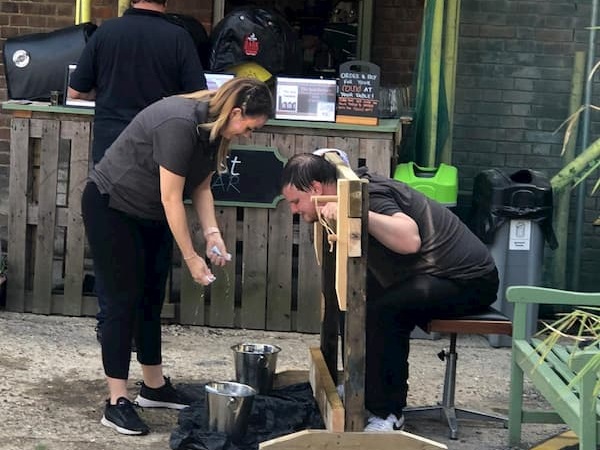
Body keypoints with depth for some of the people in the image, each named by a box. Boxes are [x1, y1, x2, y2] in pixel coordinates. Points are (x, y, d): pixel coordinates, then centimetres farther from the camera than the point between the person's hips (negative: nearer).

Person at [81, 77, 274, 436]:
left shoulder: (216, 129, -3)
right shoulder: (179, 123, -31)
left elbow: (201, 187, 2)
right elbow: (171, 198, -28)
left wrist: (213, 234, -13)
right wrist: (191, 258, -23)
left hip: (150, 216, 9)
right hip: (111, 207, -9)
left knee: (152, 300, 12)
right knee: (125, 300, -9)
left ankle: (155, 387, 25)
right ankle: (117, 403, -4)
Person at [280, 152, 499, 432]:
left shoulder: (370, 197, -23)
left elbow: (410, 240, -41)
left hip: (469, 280, -10)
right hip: (435, 272, 10)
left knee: (384, 311, -29)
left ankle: (388, 414, -17)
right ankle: (366, 387, 19)